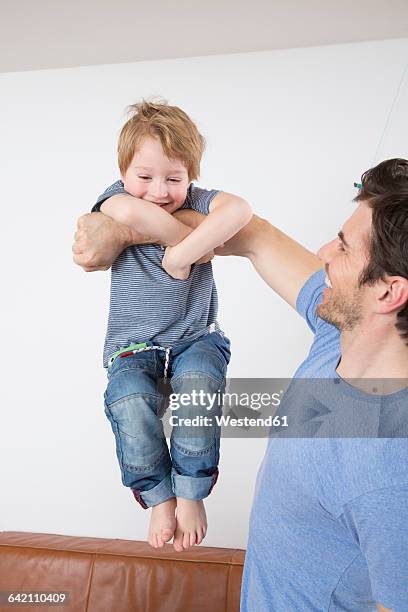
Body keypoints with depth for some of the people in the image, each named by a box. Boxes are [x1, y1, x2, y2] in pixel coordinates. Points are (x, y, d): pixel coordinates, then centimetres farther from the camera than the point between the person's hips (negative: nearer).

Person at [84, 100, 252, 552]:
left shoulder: (195, 201, -5)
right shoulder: (118, 195, -4)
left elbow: (238, 210, -29)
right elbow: (128, 212, -33)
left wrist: (184, 253, -34)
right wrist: (186, 236, -23)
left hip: (196, 337, 0)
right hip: (132, 344, 0)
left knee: (198, 388, -31)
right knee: (129, 401, -29)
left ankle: (191, 493, -6)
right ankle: (159, 497, -2)